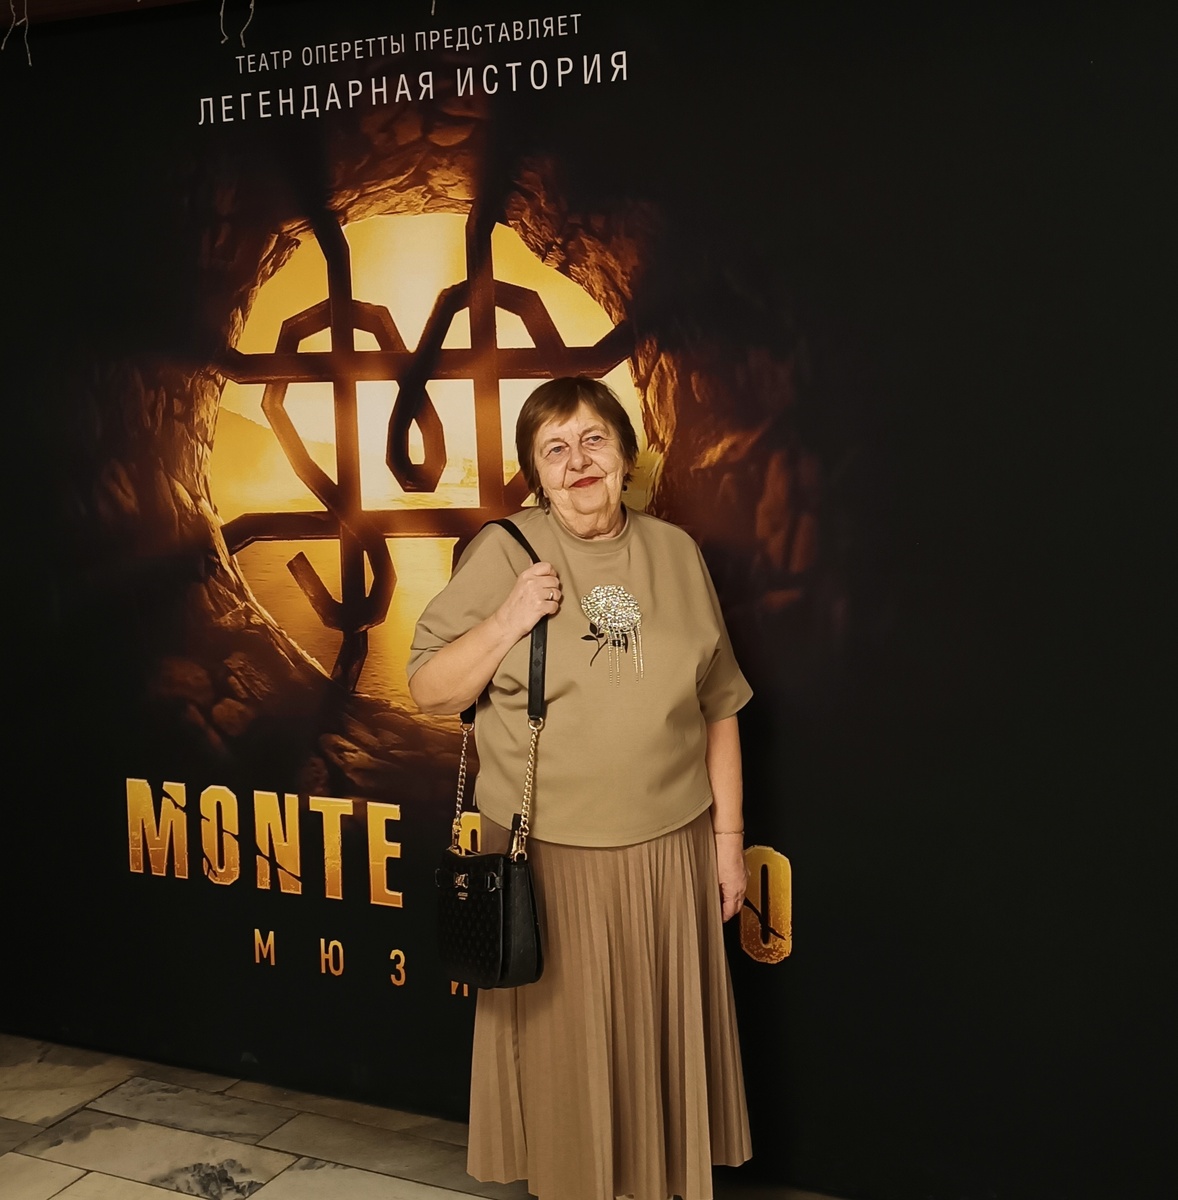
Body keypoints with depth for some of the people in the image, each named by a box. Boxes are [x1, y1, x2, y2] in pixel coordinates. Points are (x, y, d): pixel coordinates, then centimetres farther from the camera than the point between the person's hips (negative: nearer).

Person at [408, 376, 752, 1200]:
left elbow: (718, 706, 7)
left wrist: (729, 837, 6)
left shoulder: (675, 552, 4)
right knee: (566, 1046, 10)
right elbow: (430, 691, -4)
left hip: (670, 852, 2)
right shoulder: (503, 554, -4)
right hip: (551, 854, -2)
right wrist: (507, 621, -18)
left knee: (664, 1042, 14)